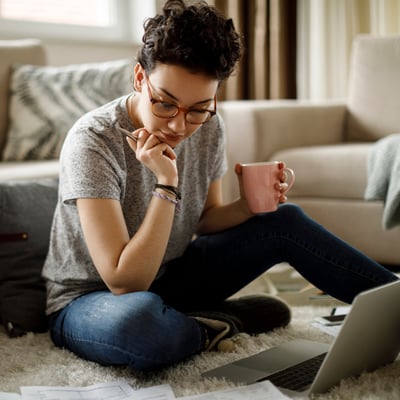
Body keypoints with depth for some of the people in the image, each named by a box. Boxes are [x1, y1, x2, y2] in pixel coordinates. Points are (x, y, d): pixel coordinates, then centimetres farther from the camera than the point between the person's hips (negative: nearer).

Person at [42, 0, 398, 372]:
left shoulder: (208, 129, -8)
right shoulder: (92, 141, -28)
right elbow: (125, 283, -30)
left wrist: (249, 206, -14)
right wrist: (166, 184, -35)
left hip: (165, 278, 6)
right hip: (89, 300, -6)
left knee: (284, 220, -6)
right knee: (139, 319, -42)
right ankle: (219, 324, -10)